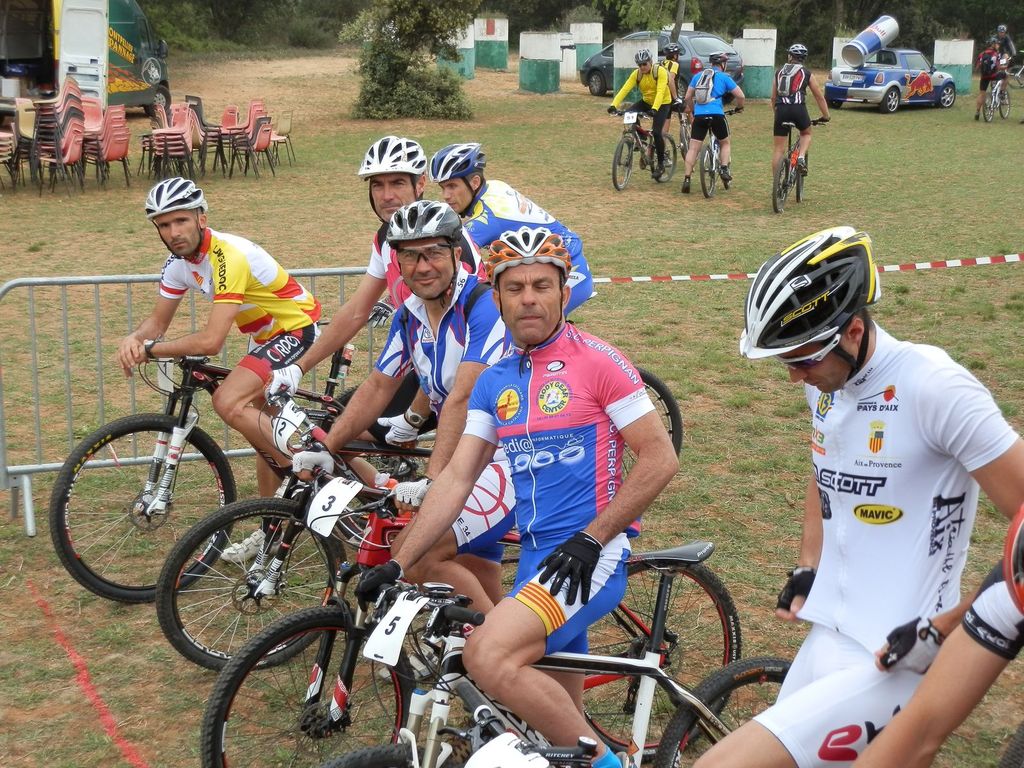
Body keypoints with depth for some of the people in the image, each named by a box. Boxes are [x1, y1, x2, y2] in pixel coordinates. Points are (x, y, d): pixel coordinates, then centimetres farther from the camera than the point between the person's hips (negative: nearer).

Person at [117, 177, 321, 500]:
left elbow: (211, 341, -35)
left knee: (228, 402, -26)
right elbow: (158, 321, 5)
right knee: (262, 433, 16)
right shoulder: (179, 260, -3)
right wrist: (133, 338, -17)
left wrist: (149, 349, -26)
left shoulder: (228, 256, -30)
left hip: (296, 328, -9)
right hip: (265, 335, 9)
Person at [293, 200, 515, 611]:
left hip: (515, 455, -8)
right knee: (476, 578, 13)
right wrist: (326, 448, 1)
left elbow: (463, 399, -28)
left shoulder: (485, 304, -20)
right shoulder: (409, 316, 6)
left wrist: (432, 480, -34)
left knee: (413, 556, -19)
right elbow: (378, 387, 11)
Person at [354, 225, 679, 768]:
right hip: (537, 556, 7)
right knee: (557, 715, 14)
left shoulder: (596, 361, -7)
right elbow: (456, 477, 8)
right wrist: (397, 565, 1)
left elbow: (660, 458, -10)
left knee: (489, 656, -27)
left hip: (590, 556, -7)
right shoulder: (494, 382, 10)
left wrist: (590, 539, -15)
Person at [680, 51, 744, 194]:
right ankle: (724, 169, 2)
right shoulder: (724, 77, 8)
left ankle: (686, 179, -4)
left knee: (693, 148, 3)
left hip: (699, 116, 2)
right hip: (716, 115, -2)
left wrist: (693, 110, 33)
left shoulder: (698, 76, 16)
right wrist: (739, 107, 25)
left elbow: (687, 97, 17)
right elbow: (740, 95, 5)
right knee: (725, 143, 20)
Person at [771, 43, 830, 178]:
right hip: (798, 108, -1)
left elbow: (773, 98, 22)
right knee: (806, 134, 28)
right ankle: (801, 157, 2)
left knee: (778, 149, 6)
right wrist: (826, 116, 26)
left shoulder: (779, 73, 20)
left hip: (781, 109, 1)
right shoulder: (807, 73, 13)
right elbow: (819, 97, 17)